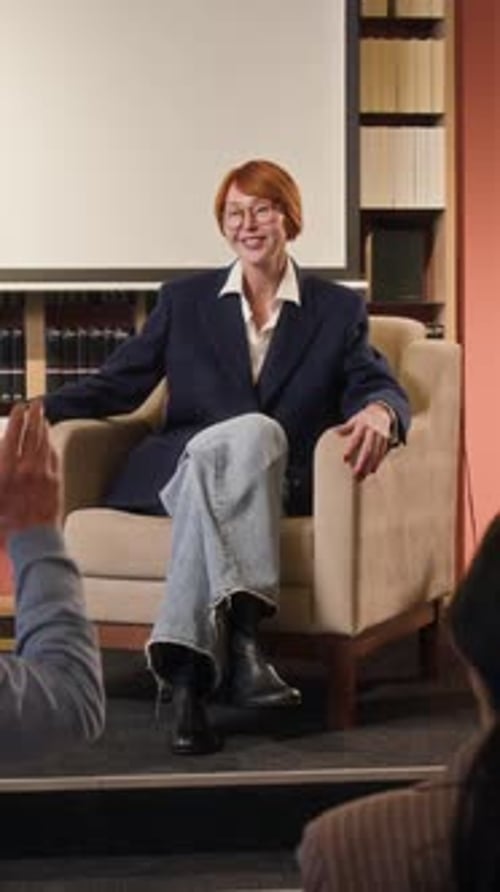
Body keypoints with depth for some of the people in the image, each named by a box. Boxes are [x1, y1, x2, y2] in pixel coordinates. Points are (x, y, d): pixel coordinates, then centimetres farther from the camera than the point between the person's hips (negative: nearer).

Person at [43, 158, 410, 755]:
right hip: (179, 469, 0)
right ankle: (240, 637, -48)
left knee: (252, 436, -37)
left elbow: (378, 386, 2)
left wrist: (378, 411, -24)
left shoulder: (338, 309, 15)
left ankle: (189, 671, -46)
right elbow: (119, 383, 11)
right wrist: (39, 411, -7)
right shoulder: (184, 299, 17)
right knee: (257, 429, -35)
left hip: (280, 481, 0)